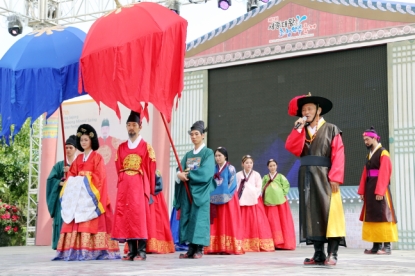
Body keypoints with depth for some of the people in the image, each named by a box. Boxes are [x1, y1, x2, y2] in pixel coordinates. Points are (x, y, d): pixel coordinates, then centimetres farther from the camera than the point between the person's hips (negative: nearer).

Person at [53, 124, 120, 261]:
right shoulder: (78, 158, 18)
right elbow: (72, 175, 13)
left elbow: (99, 177, -8)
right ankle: (76, 250, -2)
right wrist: (75, 180, -8)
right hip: (77, 193, 6)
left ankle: (93, 251, -14)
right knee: (76, 221, -1)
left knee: (91, 222, -12)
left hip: (91, 194, -6)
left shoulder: (97, 157, 1)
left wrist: (85, 178, -14)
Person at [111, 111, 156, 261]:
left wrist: (149, 189, -4)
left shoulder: (146, 147, 2)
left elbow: (151, 170, 0)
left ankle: (142, 251, -4)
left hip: (139, 186, -4)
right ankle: (132, 250, 6)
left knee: (140, 216, -7)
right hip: (124, 187, 4)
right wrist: (122, 183, 5)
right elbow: (118, 169, 14)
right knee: (126, 216, 1)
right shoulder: (121, 147, 14)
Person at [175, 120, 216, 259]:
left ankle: (199, 249, -4)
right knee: (187, 218, 1)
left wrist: (187, 174, -12)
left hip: (200, 191, -5)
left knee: (199, 218, -7)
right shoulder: (188, 155, 17)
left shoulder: (208, 153, 1)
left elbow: (206, 172, -13)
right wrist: (180, 175, -18)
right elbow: (180, 171, 6)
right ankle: (191, 248, 4)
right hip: (187, 191, 5)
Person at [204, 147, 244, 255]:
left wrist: (224, 196, -13)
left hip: (228, 200, -4)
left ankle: (230, 247, -5)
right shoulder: (214, 169, 14)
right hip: (215, 200, 5)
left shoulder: (230, 168, 1)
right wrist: (213, 196, -3)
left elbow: (232, 184, -7)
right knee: (216, 223, 2)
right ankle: (216, 248, 4)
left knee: (228, 223, -5)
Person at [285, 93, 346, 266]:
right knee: (312, 214, 3)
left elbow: (338, 155, -6)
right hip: (306, 178, 5)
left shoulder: (331, 130, 4)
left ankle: (332, 253, -10)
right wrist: (298, 129, -5)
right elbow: (292, 148, -1)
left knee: (329, 213, -9)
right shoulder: (300, 131, 18)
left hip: (324, 177, -5)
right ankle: (318, 254, 6)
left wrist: (334, 177, -17)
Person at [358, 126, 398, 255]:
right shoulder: (369, 155, 17)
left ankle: (387, 246, -5)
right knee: (372, 215, 7)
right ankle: (376, 246, 11)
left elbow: (384, 174, -15)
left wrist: (379, 191, -21)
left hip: (380, 188, -8)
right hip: (370, 188, 8)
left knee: (382, 214, -7)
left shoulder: (383, 153, -7)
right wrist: (362, 190, 8)